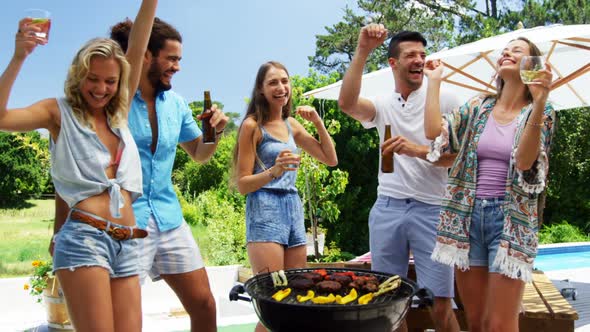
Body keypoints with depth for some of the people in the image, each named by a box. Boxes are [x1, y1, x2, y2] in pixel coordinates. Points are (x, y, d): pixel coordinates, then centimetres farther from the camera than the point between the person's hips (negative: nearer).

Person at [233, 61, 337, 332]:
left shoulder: (292, 125, 14)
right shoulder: (252, 125, -5)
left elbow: (331, 159, 15)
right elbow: (242, 184, -7)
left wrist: (318, 122, 5)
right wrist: (274, 171, -25)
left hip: (294, 210, 7)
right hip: (265, 211, -7)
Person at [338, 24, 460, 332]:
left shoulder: (444, 100, 3)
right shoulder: (382, 104, 8)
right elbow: (346, 103, -14)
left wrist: (418, 150, -19)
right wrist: (362, 50, -18)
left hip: (431, 209, -2)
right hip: (387, 208, 3)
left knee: (440, 306, -4)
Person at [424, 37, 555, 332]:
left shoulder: (540, 113, 1)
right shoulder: (477, 108, 10)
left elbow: (524, 161, -16)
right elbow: (433, 131, -4)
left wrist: (539, 102, -25)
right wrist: (434, 80, 4)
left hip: (510, 219, -3)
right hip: (467, 216, 4)